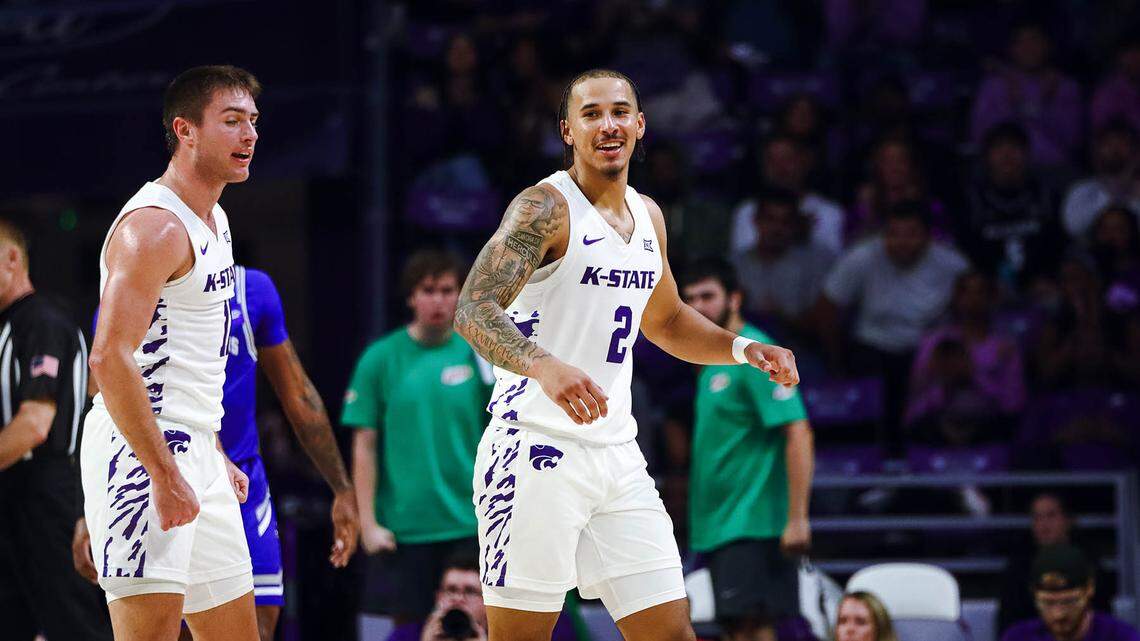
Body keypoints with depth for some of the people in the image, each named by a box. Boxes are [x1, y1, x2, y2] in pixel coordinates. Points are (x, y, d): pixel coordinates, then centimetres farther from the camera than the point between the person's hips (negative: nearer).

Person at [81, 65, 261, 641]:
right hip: (141, 450, -10)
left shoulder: (214, 222, 18)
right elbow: (110, 358, -23)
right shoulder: (154, 226, -14)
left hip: (194, 454, 10)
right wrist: (165, 476, -26)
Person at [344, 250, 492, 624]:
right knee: (407, 623, 2)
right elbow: (364, 447, 2)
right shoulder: (381, 358, 1)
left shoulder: (478, 355, 4)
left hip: (469, 526, 1)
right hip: (403, 531, -1)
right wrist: (368, 523, -3)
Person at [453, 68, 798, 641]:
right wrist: (545, 367, -40)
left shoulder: (647, 217, 14)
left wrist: (742, 349, 14)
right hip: (537, 449, -7)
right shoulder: (546, 207, -10)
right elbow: (473, 311, -23)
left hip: (616, 455, 7)